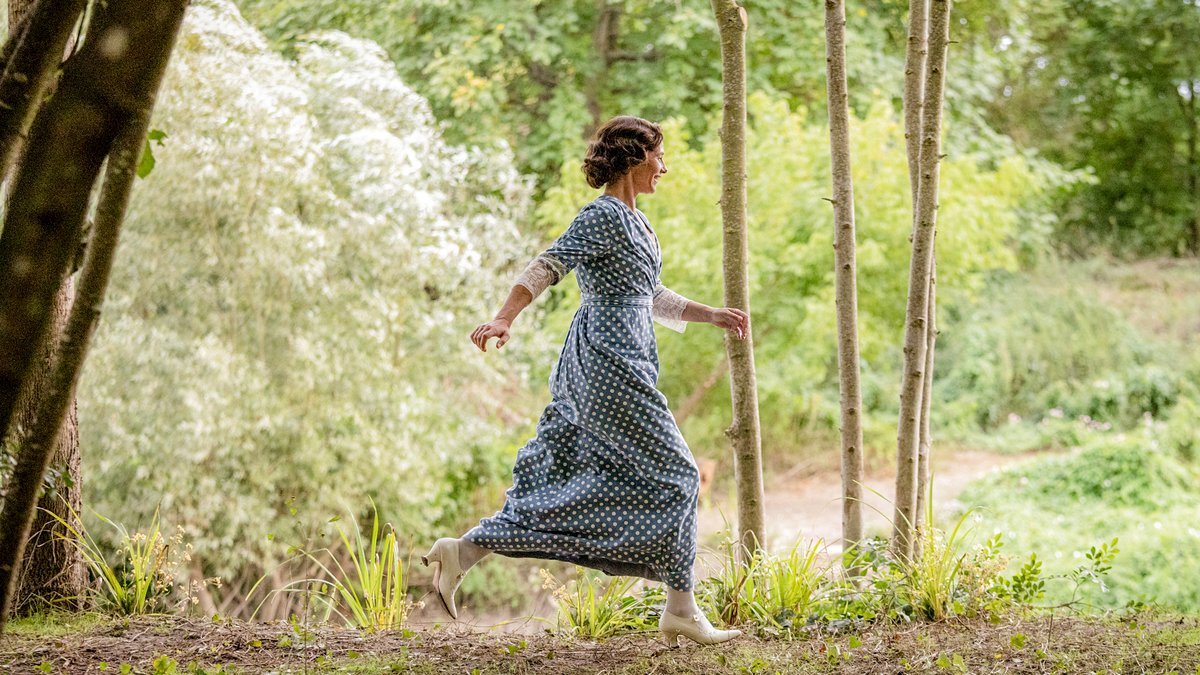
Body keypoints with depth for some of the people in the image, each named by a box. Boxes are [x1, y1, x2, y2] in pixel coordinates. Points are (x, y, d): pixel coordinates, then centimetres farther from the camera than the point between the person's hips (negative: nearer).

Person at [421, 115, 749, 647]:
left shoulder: (633, 219, 19)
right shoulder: (604, 216, -12)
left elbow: (650, 298, 28)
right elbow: (547, 266, -22)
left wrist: (712, 315, 24)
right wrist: (503, 319, -34)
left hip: (603, 361, 10)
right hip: (611, 363, -10)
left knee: (558, 478, 9)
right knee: (672, 474, -4)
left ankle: (462, 552, 8)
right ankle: (681, 609, 1)